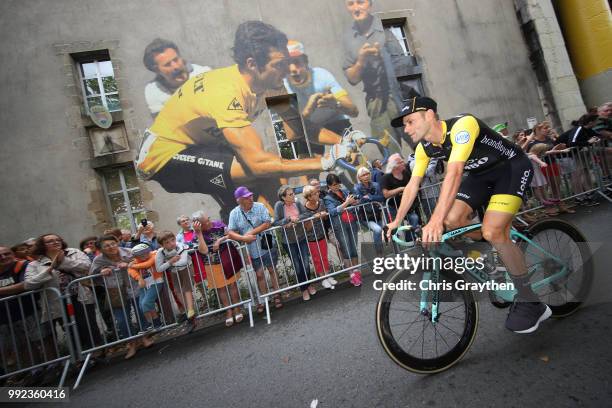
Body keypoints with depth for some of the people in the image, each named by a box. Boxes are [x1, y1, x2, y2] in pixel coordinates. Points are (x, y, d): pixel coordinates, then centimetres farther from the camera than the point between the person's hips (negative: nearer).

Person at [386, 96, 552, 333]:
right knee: (452, 220, -12)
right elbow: (412, 185, -2)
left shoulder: (462, 125, -32)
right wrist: (397, 221, -7)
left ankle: (530, 303, -6)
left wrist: (435, 220, -50)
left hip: (512, 168, -7)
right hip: (481, 174, 7)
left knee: (492, 232, -22)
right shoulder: (424, 148, -8)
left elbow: (454, 174, -43)